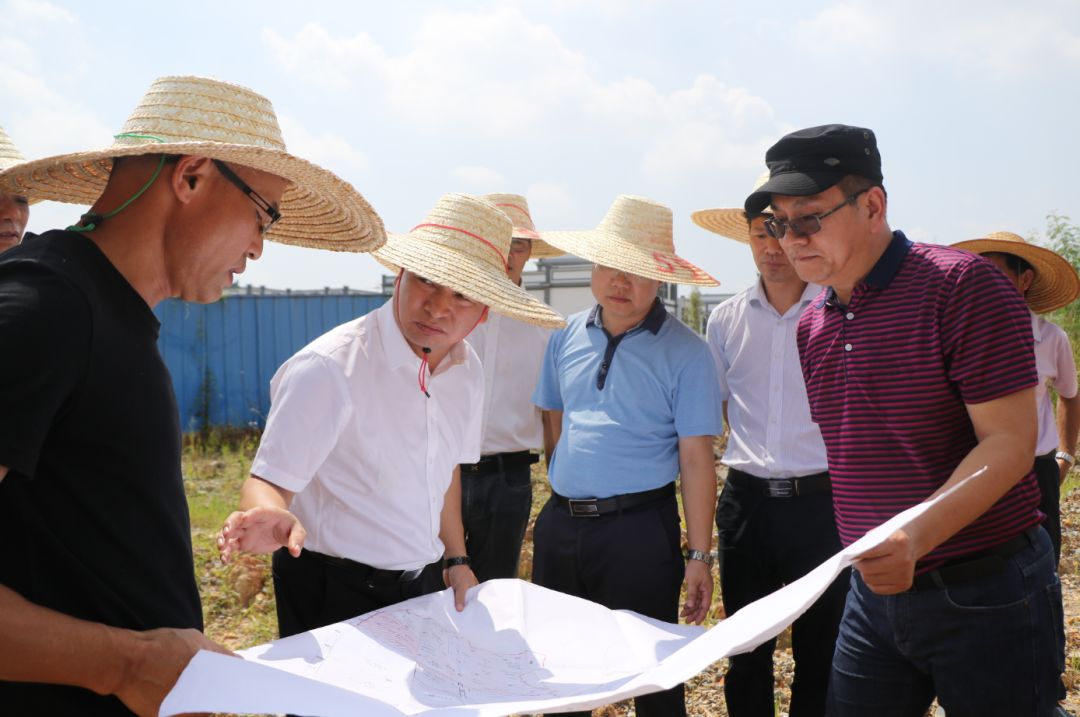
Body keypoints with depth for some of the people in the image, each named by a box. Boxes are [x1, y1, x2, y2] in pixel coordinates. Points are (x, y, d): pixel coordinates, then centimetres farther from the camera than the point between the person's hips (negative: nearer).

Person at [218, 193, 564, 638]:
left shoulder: (467, 372, 0)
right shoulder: (327, 369, -23)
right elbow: (268, 481, -23)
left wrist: (455, 560, 12)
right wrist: (273, 518, -44)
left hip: (426, 584, 6)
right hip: (334, 593, -6)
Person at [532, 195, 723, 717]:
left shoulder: (684, 352, -8)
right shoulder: (566, 336, 5)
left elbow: (696, 459, -9)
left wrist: (699, 556, -10)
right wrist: (565, 505, 10)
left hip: (639, 531, -4)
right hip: (558, 524, 5)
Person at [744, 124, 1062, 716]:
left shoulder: (961, 285, -15)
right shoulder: (812, 326, 6)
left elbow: (1010, 442, -19)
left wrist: (918, 536, -32)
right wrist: (866, 551, 13)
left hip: (985, 594, -6)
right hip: (874, 590, 6)